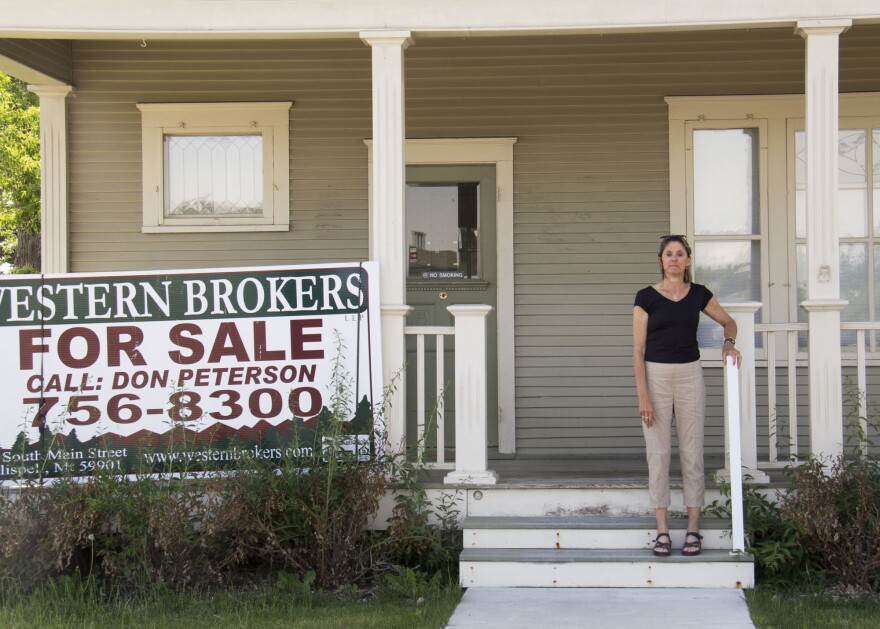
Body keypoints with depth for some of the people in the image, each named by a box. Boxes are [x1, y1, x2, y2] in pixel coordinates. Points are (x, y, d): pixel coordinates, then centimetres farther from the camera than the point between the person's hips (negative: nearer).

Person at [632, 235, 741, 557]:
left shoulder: (699, 294, 4)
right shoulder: (646, 297, -3)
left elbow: (728, 321, 21)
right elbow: (638, 349, -4)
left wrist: (729, 343, 0)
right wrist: (643, 395, -10)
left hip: (689, 376, 2)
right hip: (656, 376, -2)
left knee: (692, 452, 2)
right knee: (658, 453, 0)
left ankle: (693, 529, 8)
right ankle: (662, 531, 4)